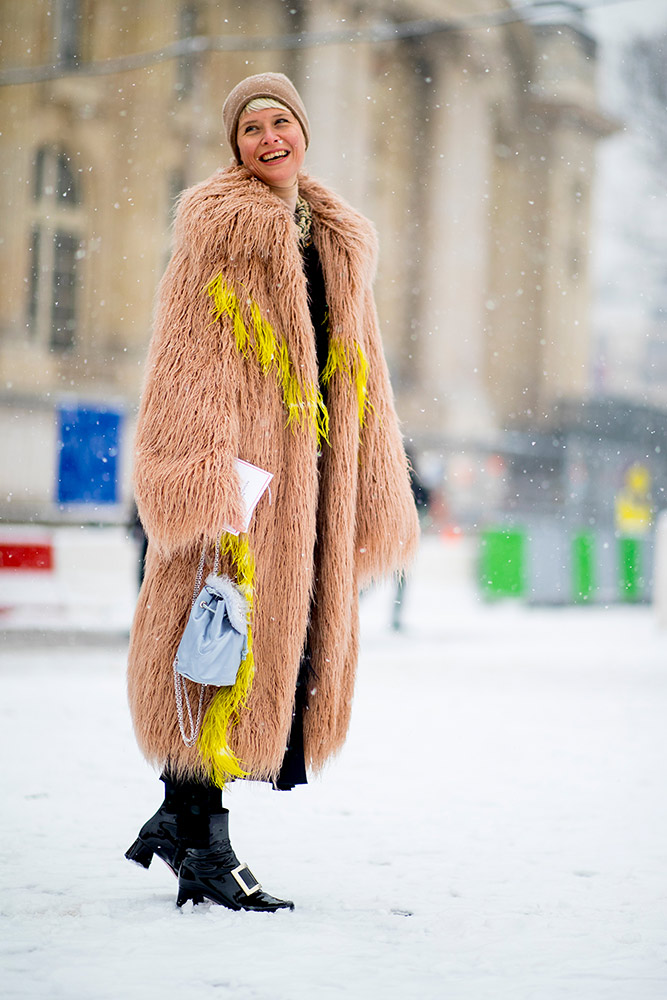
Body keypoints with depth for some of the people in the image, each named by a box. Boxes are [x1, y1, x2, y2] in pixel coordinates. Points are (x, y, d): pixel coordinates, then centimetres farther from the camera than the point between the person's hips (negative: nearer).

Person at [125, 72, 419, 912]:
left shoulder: (336, 240, 19)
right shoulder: (216, 227, -2)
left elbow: (359, 371, 21)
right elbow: (189, 362, -9)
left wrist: (374, 498, 16)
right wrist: (205, 486, -19)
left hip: (312, 473, 7)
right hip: (238, 464, -7)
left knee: (298, 643, 7)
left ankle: (177, 816, 20)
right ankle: (204, 851, 0)